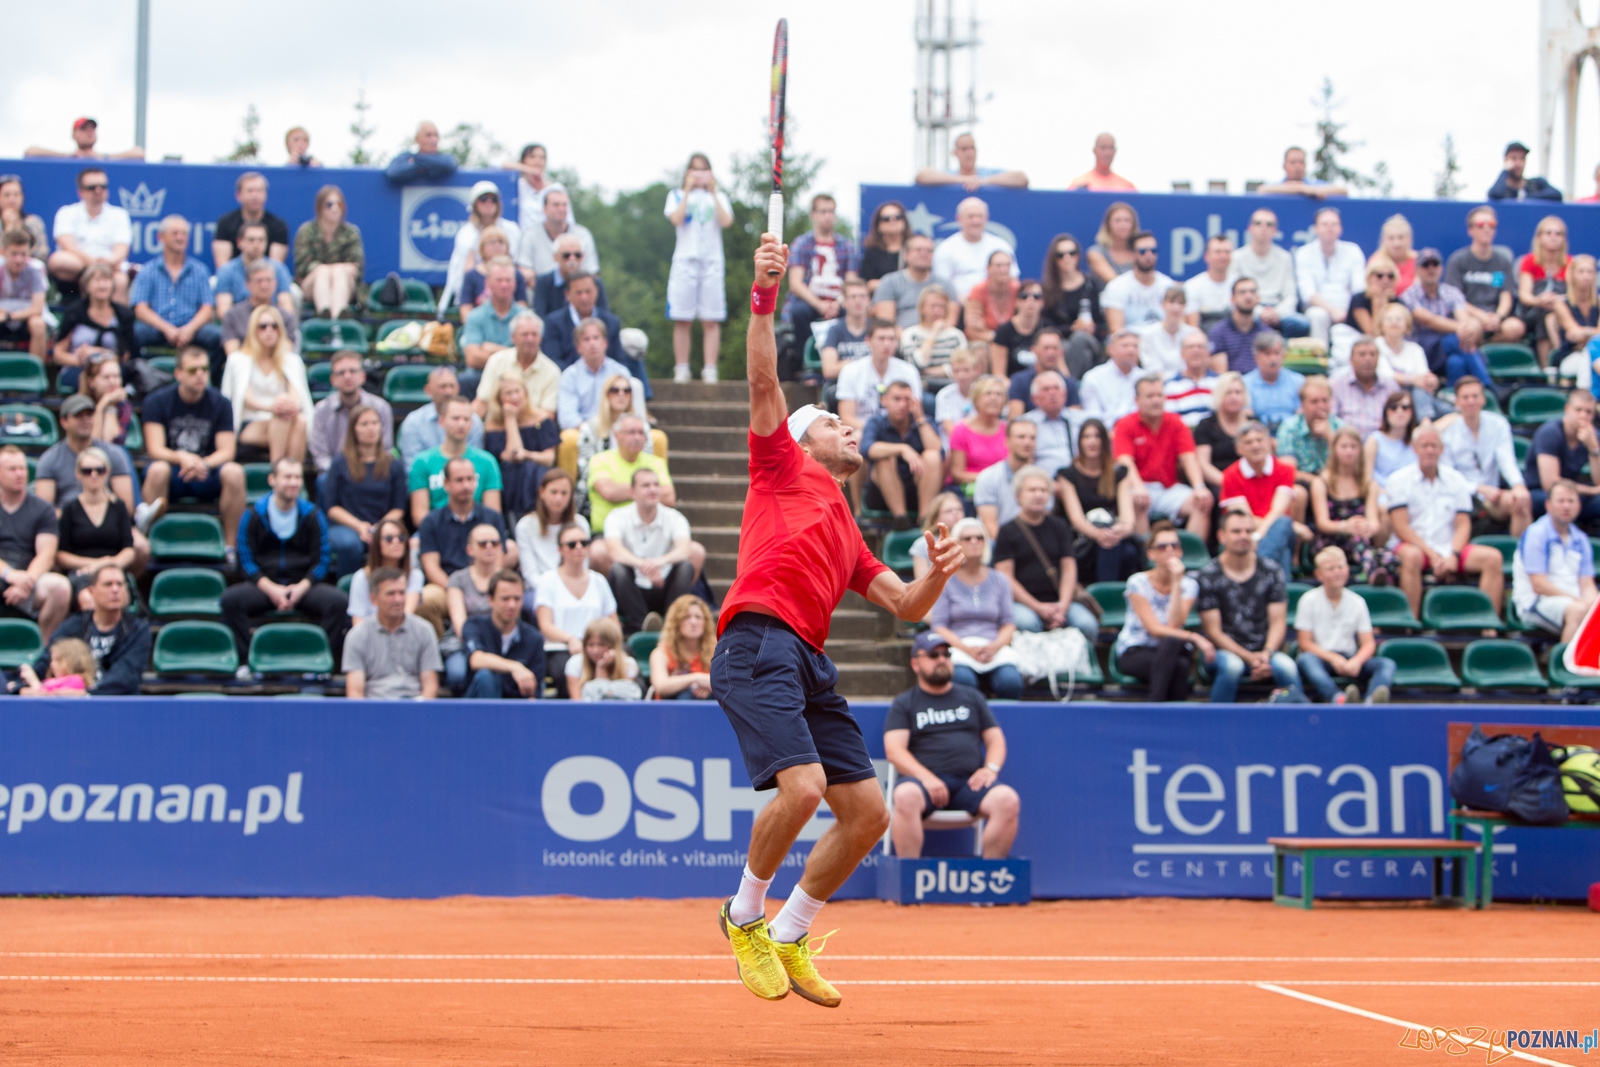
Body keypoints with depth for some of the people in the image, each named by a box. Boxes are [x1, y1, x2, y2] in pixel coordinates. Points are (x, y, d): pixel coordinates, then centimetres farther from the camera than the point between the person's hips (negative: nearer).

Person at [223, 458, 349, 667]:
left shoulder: (312, 515, 6)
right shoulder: (254, 516, 3)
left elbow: (322, 560, 5)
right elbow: (246, 560, 0)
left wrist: (301, 587, -13)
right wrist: (270, 589, -15)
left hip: (303, 585, 1)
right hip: (264, 585, -1)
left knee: (338, 602, -29)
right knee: (230, 599, -31)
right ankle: (245, 660, -19)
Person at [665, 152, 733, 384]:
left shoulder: (718, 197, 13)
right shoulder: (678, 196, 11)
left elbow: (726, 222, -5)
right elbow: (676, 219, -8)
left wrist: (713, 192, -5)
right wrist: (689, 190, -7)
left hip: (712, 262, 1)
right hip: (684, 261, -1)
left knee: (711, 321, -3)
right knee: (682, 320, -3)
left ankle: (710, 371, -4)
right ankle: (681, 371, 0)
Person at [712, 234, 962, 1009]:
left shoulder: (847, 536, 32)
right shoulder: (783, 466, 16)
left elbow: (905, 607, 28)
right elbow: (764, 384, 2)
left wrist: (936, 575, 7)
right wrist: (764, 296, -7)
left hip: (809, 663, 8)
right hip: (758, 645, -8)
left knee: (867, 813, 2)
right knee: (803, 784, -24)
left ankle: (788, 938, 17)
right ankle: (744, 913, -1)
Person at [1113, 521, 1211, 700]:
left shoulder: (1189, 585, 2)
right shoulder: (1138, 583, -7)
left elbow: (1174, 625, -14)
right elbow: (1154, 629, -15)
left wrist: (1176, 584, -18)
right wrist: (1194, 638, -24)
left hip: (1170, 651, 3)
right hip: (1133, 654, -3)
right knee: (1179, 664, -36)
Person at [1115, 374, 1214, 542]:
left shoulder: (1175, 424, 9)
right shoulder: (1125, 426, -1)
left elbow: (1189, 458, -1)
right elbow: (1125, 462, -15)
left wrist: (1199, 487, -21)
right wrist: (1138, 488, -36)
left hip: (1170, 489, 4)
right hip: (1142, 489, -4)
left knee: (1204, 501, -21)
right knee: (1136, 502, -38)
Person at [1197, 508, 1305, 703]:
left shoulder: (1272, 571, 7)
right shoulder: (1208, 577, -2)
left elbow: (1278, 622, 4)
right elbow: (1214, 631, -4)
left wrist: (1266, 654, -16)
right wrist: (1250, 658, -16)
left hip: (1265, 652, 2)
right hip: (1224, 652, -2)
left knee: (1286, 666, -31)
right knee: (1231, 665, -37)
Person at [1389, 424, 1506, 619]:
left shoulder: (1456, 481, 12)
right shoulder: (1399, 480, 3)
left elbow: (1463, 525, 6)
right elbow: (1401, 527, -6)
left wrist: (1453, 556, -13)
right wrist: (1432, 555, -15)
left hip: (1449, 548, 4)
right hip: (1417, 546, -4)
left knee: (1494, 558, -20)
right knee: (1411, 556, -39)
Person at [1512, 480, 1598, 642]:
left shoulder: (1580, 540, 16)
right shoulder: (1535, 534, -4)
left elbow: (1587, 585, 13)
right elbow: (1538, 585, -11)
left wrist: (1590, 601, -11)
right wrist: (1576, 599, -15)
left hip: (1575, 600, 6)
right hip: (1536, 603, -6)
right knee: (1578, 610, -37)